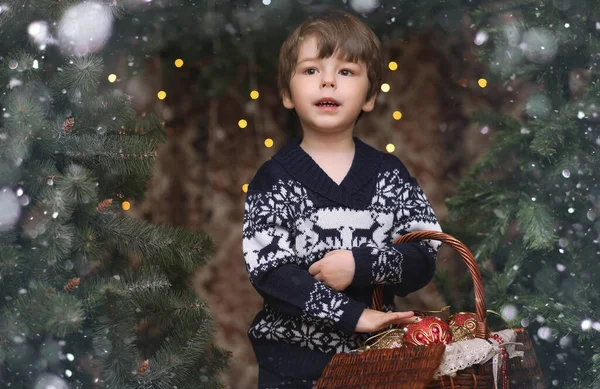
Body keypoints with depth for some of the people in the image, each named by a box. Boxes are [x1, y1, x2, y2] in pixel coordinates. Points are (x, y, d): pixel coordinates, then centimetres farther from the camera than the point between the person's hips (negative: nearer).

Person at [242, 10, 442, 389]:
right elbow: (270, 271, -16)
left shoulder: (389, 174, 2)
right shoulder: (274, 180, -5)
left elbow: (424, 260, -5)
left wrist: (360, 264, -22)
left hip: (373, 357, 2)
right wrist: (352, 315, -23)